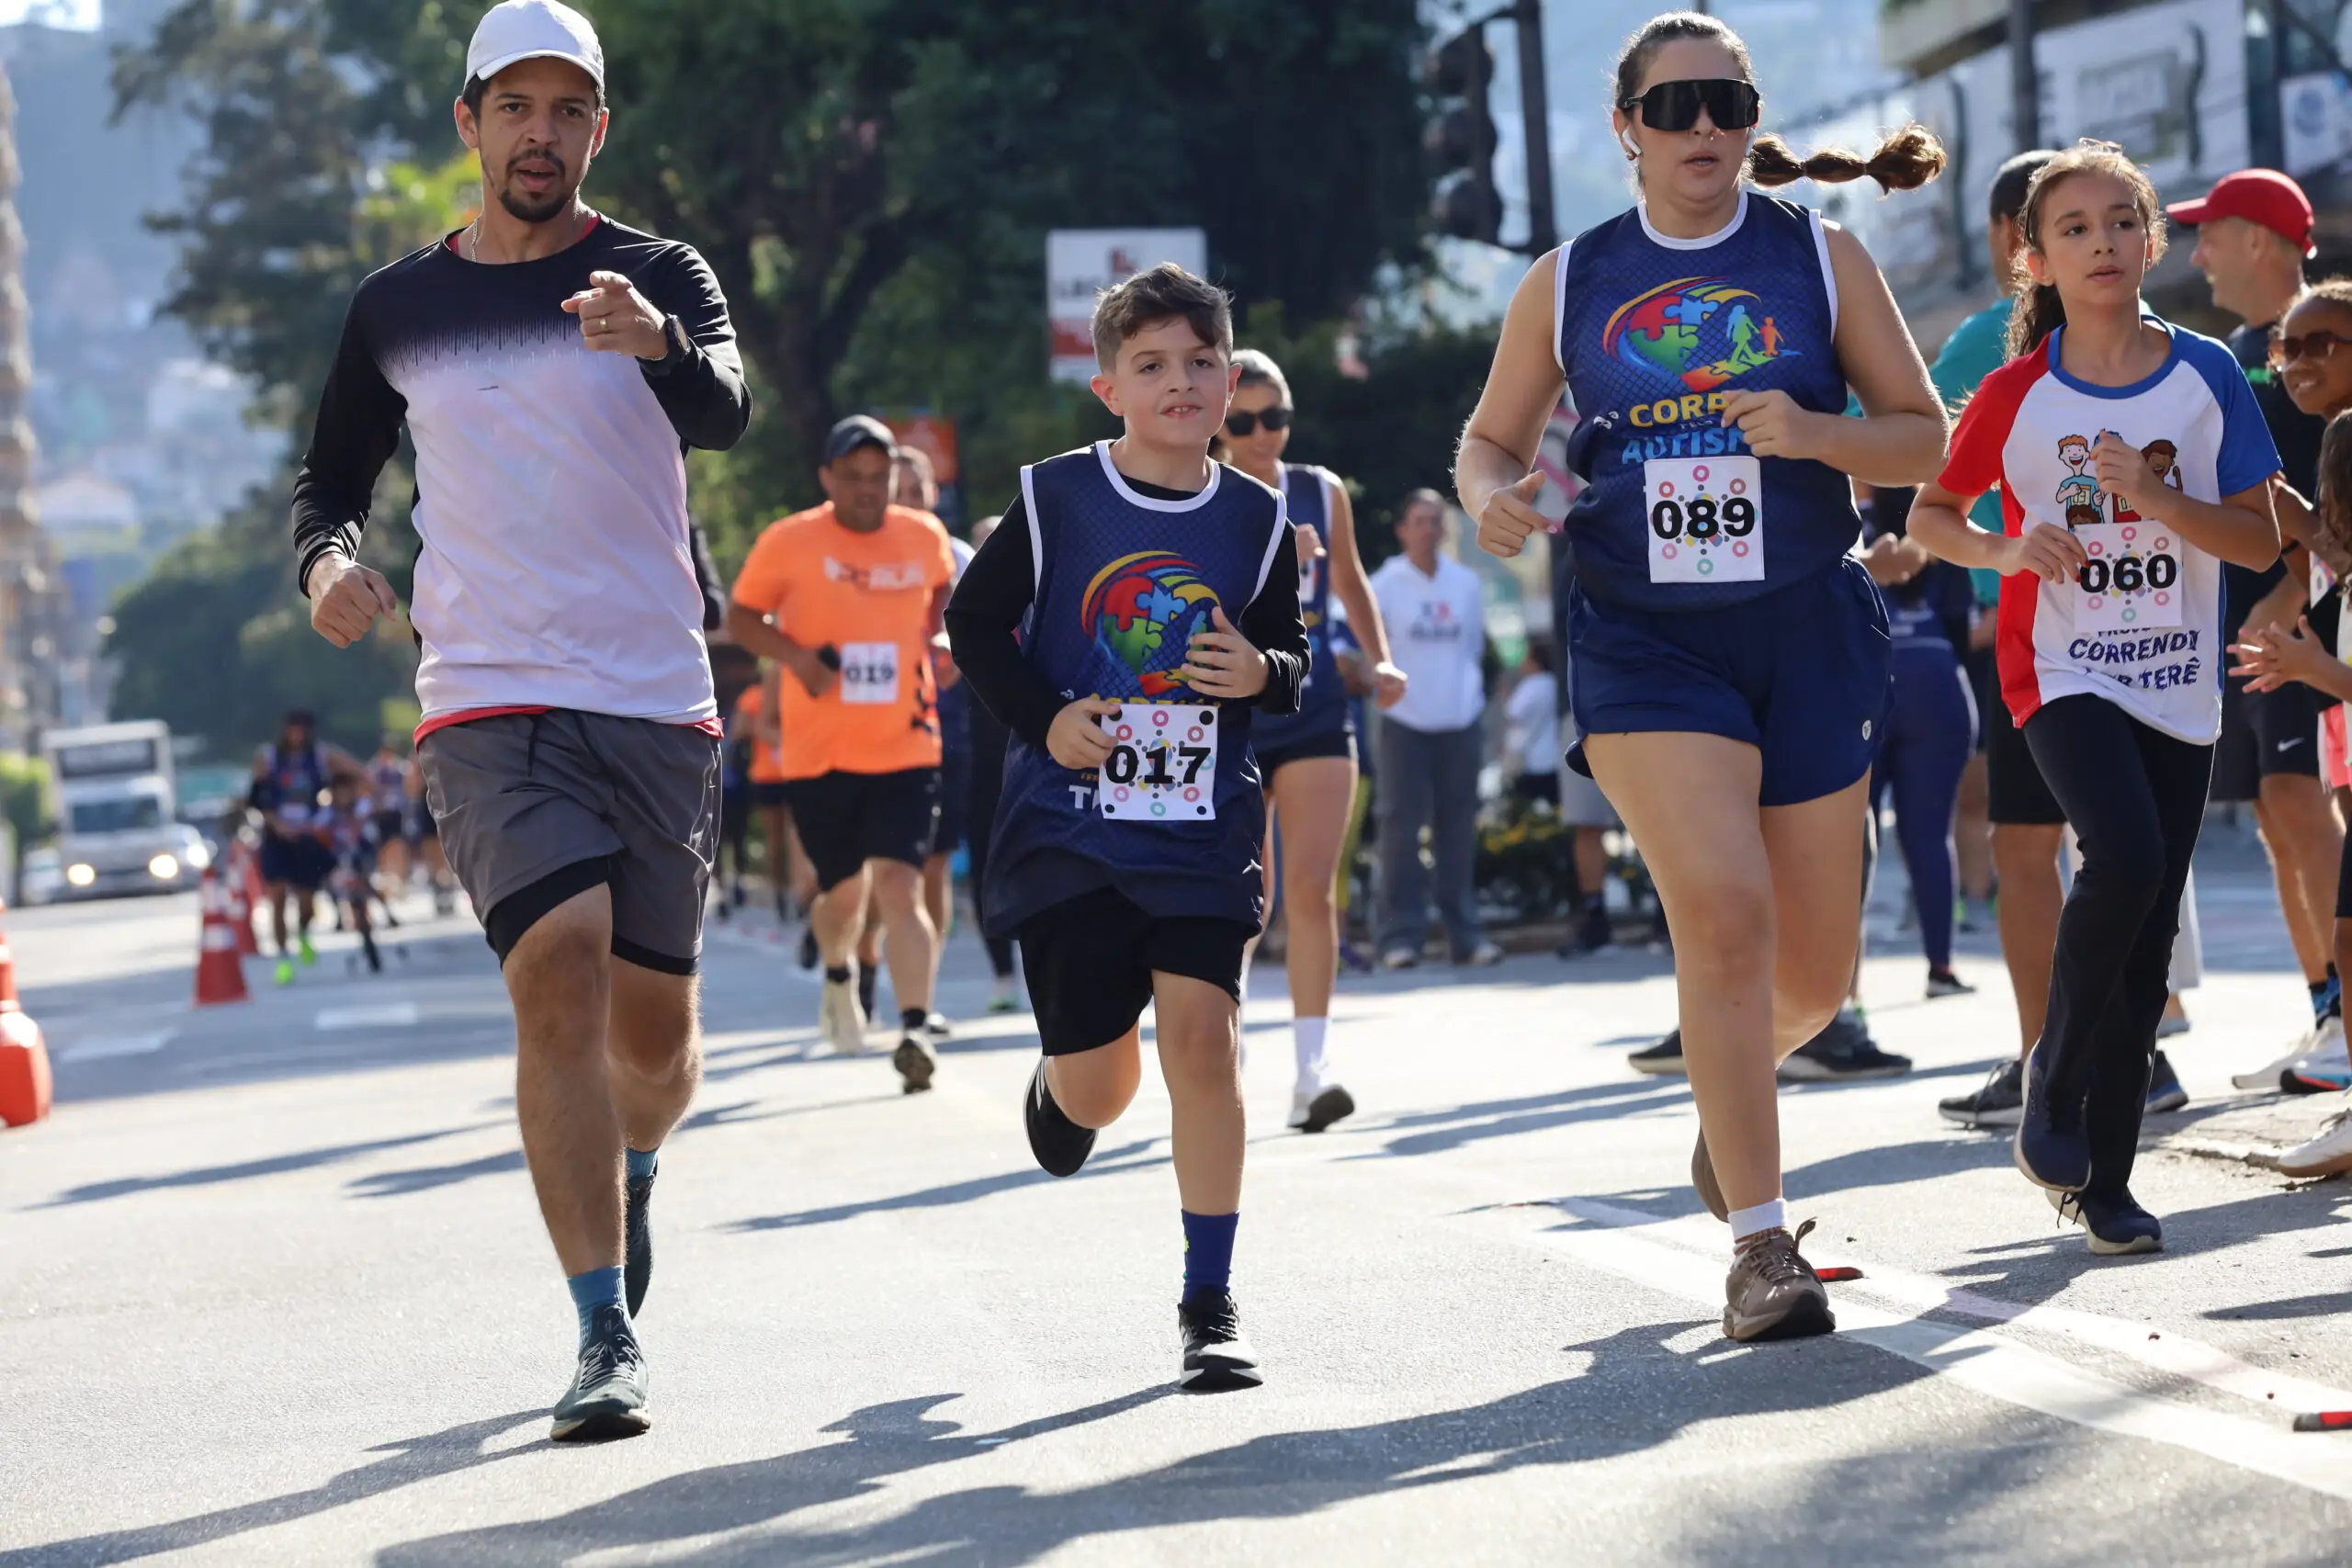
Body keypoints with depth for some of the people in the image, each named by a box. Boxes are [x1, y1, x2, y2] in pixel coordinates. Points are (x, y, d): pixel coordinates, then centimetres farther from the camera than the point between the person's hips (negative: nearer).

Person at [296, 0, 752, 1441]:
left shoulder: (661, 277, 2)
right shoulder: (398, 308, 9)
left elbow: (726, 415, -18)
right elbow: (334, 476, 20)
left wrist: (656, 343, -41)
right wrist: (330, 557, -4)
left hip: (659, 702, 0)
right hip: (490, 701, 0)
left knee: (654, 1030, 8)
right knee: (559, 978, -20)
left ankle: (626, 1171, 45)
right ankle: (609, 1338, -17)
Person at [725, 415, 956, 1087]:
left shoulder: (925, 538, 3)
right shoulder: (788, 542, -5)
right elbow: (741, 616, 5)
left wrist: (939, 642, 6)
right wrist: (794, 655, -13)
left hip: (906, 749, 0)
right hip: (819, 752, 0)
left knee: (899, 888, -14)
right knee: (843, 891, 11)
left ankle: (914, 1031, -16)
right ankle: (839, 978, 44)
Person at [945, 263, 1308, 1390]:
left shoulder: (1257, 519, 4)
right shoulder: (1054, 498, -3)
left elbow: (1292, 661, 13)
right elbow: (975, 621, 5)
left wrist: (1263, 672, -11)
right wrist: (1043, 717, -8)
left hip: (1204, 831, 1)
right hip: (1070, 823, -1)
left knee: (1202, 1030, -12)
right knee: (1097, 1076, 2)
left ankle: (1209, 1303, -3)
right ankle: (1060, 1088, 44)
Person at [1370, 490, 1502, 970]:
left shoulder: (1467, 583, 8)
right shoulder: (1385, 585, -2)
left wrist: (1469, 691, 10)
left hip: (1460, 719, 3)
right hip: (1405, 722, -3)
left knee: (1459, 827, 5)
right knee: (1401, 826, -7)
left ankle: (1464, 932, 9)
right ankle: (1401, 935, -5)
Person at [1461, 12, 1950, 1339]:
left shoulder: (1821, 258, 3)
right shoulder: (1569, 284, 5)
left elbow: (1926, 436, 5)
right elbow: (1491, 439, 15)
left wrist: (1816, 435, -16)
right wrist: (1494, 497, -8)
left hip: (1809, 630, 1)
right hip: (1646, 642, -1)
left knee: (1816, 969, 7)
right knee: (1724, 912, -20)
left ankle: (1732, 1086, 43)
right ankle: (1761, 1243, -13)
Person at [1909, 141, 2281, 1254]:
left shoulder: (2206, 375, -1)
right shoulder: (2016, 395, -4)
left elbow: (2261, 540, -1)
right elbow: (1929, 515, 8)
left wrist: (2155, 498, -18)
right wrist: (2004, 550, -13)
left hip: (2178, 685, 3)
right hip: (2061, 671, -3)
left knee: (2148, 935, 3)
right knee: (2127, 856, -27)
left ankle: (2104, 1175, 13)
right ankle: (2054, 1083, -6)